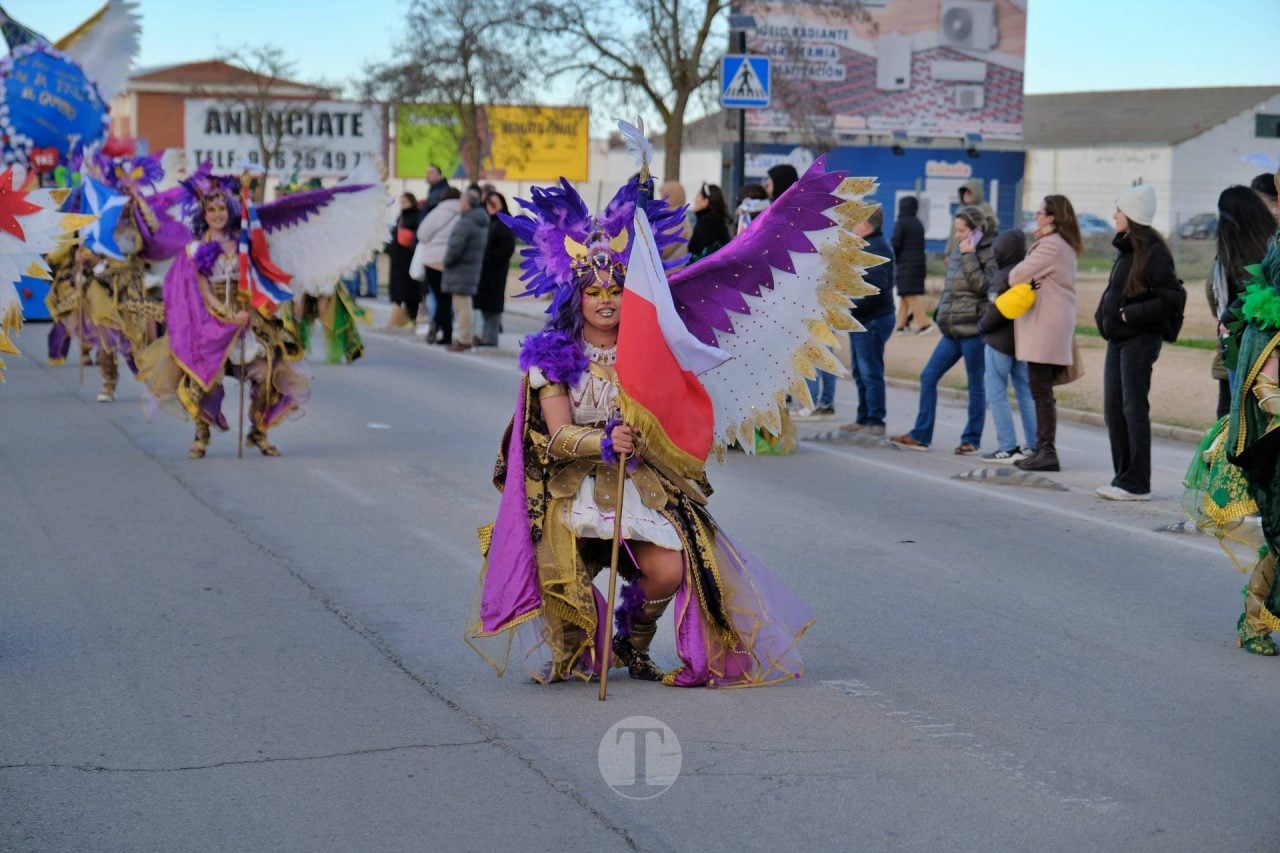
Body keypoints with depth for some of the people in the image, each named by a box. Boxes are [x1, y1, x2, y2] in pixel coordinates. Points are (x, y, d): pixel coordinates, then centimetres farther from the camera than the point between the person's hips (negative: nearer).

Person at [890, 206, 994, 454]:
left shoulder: (989, 255, -8)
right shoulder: (957, 253, 13)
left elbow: (983, 286, -21)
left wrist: (969, 257, -18)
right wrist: (941, 315, 16)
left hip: (973, 330, -8)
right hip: (952, 330, 8)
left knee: (975, 386, 3)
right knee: (928, 378, 5)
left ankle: (971, 440, 13)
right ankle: (920, 436, 9)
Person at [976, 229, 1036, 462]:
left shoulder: (1002, 277, -17)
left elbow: (995, 311, -20)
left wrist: (982, 326, -3)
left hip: (1000, 342, -8)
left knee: (996, 395, -1)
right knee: (1026, 394, 11)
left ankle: (1007, 448, -4)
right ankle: (1032, 446, 12)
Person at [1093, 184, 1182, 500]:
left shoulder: (1153, 252, -13)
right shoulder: (1125, 249, 13)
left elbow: (1172, 299, -18)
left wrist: (1131, 314, -17)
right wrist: (1104, 314, 8)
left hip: (1139, 340, -9)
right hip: (1118, 339, 9)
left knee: (1134, 409, -5)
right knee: (1113, 409, 9)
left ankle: (1137, 483, 0)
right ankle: (1124, 477, 17)